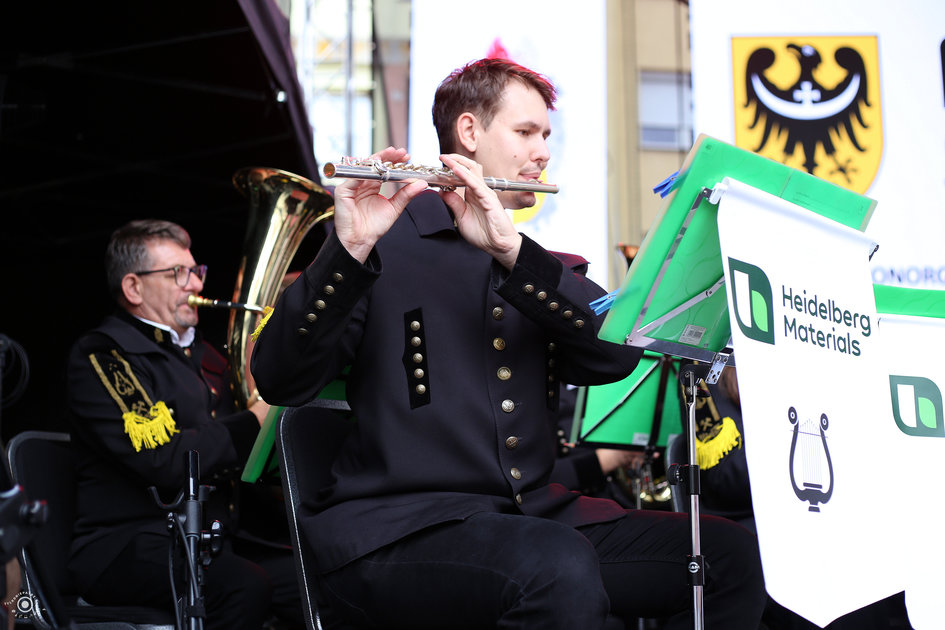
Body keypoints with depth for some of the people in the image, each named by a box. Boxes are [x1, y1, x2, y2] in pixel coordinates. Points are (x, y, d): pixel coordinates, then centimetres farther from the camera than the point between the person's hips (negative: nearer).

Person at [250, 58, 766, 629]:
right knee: (560, 568, -35)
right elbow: (279, 382, -11)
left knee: (732, 555, -9)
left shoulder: (536, 261, 19)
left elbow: (617, 355, -2)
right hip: (396, 528, -6)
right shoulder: (386, 243, 2)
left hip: (533, 515, 6)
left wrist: (511, 251, -14)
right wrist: (348, 251, -25)